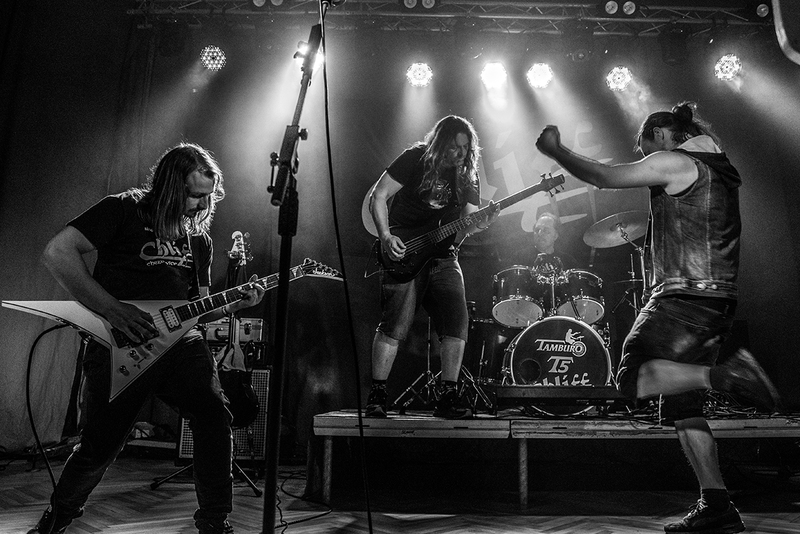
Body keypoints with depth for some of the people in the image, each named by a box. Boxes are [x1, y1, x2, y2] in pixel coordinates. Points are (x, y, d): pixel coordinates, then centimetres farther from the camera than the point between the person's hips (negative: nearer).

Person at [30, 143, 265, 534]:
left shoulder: (199, 240, 15)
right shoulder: (124, 210, -3)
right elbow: (57, 253, -12)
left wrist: (233, 305, -1)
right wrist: (114, 310, -18)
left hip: (178, 341, 4)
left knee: (215, 416, -16)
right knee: (101, 445, 3)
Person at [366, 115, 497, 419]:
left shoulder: (468, 176, 9)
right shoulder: (415, 159, -3)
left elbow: (466, 221, 4)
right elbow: (378, 196, -4)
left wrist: (478, 225, -20)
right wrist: (386, 237, -16)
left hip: (443, 256, 5)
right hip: (404, 253, -4)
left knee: (457, 323, -6)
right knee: (394, 326, -10)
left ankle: (446, 398, 4)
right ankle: (376, 396, 3)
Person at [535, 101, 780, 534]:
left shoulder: (674, 162, -5)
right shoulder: (720, 167, 21)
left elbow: (602, 176, -7)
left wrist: (554, 150, 5)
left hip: (685, 296, -9)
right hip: (717, 302, 9)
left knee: (633, 380, -9)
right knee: (680, 403, 10)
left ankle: (727, 374, -18)